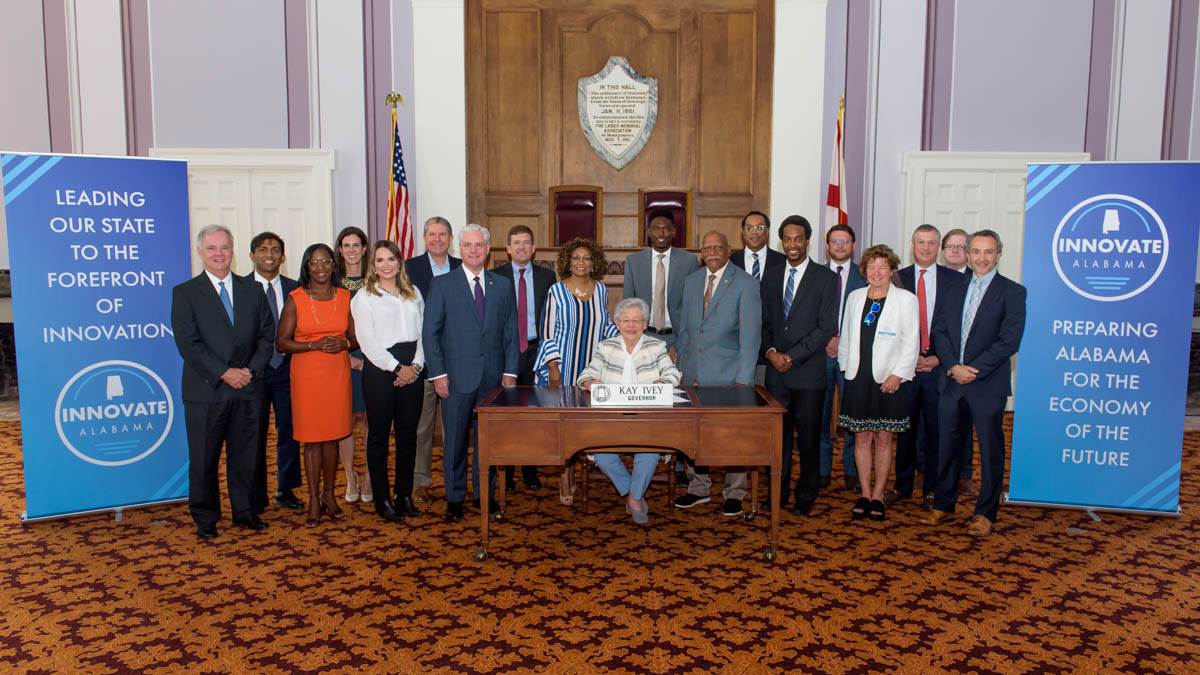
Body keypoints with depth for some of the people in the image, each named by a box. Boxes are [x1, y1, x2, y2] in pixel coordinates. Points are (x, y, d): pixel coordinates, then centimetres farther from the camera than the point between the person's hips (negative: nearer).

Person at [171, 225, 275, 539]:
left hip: (248, 388, 3)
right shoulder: (185, 292, 1)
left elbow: (267, 334, 8)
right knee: (203, 459, 5)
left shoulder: (252, 290, 11)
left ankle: (245, 511, 24)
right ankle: (205, 518, 19)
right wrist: (224, 373, -15)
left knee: (245, 455, 10)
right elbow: (188, 343, -7)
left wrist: (252, 369, -7)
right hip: (206, 391, -2)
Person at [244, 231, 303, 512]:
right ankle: (256, 495, 18)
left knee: (289, 431, 8)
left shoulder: (294, 289, 7)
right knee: (255, 434, 6)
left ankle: (285, 490, 22)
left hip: (287, 370, 2)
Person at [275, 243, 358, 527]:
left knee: (332, 436, 8)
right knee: (312, 439, 2)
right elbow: (281, 342, -4)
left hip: (338, 373, 2)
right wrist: (315, 345, -17)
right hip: (307, 375, -2)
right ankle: (314, 500, 11)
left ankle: (329, 493, 22)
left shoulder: (345, 297, 6)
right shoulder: (295, 299, -2)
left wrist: (344, 344, -11)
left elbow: (357, 337, 11)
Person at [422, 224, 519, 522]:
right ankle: (455, 497, 17)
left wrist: (510, 372, 2)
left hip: (493, 375, 3)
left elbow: (511, 332, 9)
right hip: (456, 377, -2)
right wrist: (438, 374, -8)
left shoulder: (502, 285, 10)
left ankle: (484, 492, 24)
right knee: (455, 439, 4)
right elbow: (430, 332, -1)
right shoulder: (442, 284, 1)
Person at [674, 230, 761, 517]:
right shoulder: (692, 281, 10)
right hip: (695, 373, 5)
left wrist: (744, 379, -14)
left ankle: (734, 493, 18)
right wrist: (682, 367, 10)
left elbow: (750, 335, -10)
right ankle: (699, 487, 25)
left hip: (728, 372, -4)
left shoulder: (745, 283, -6)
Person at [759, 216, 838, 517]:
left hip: (808, 372, -4)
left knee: (809, 436, 4)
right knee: (778, 433, 8)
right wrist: (771, 351, -6)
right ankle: (778, 491, 20)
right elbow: (764, 321, 13)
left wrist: (792, 356, -13)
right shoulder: (771, 277, 13)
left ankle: (806, 495, 16)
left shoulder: (826, 278, -2)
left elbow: (825, 327, -8)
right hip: (776, 370, 4)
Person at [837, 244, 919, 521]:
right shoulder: (855, 297, 10)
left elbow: (911, 342, -4)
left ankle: (878, 497, 13)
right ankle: (865, 495, 16)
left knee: (883, 439, 4)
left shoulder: (906, 299, -1)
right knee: (862, 438, 6)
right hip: (859, 377, 3)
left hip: (888, 380, -3)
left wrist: (897, 375, -12)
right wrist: (846, 367, 8)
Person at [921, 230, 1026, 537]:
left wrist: (974, 370, -16)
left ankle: (985, 513, 14)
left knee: (990, 450, 3)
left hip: (988, 385, -5)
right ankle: (943, 505, 23)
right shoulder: (956, 291, 14)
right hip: (952, 382, 5)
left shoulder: (1012, 292, -3)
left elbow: (1009, 341, -11)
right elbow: (940, 331, 7)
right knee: (948, 445, 11)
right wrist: (953, 366, -9)